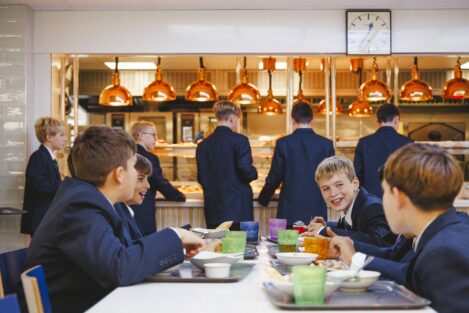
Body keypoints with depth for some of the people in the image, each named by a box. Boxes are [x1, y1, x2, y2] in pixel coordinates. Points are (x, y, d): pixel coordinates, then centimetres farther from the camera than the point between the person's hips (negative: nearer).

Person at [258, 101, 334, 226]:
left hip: (290, 211, -1)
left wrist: (263, 199, 16)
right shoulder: (326, 144, 0)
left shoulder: (283, 143, -5)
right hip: (317, 210, 2)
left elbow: (275, 177, 0)